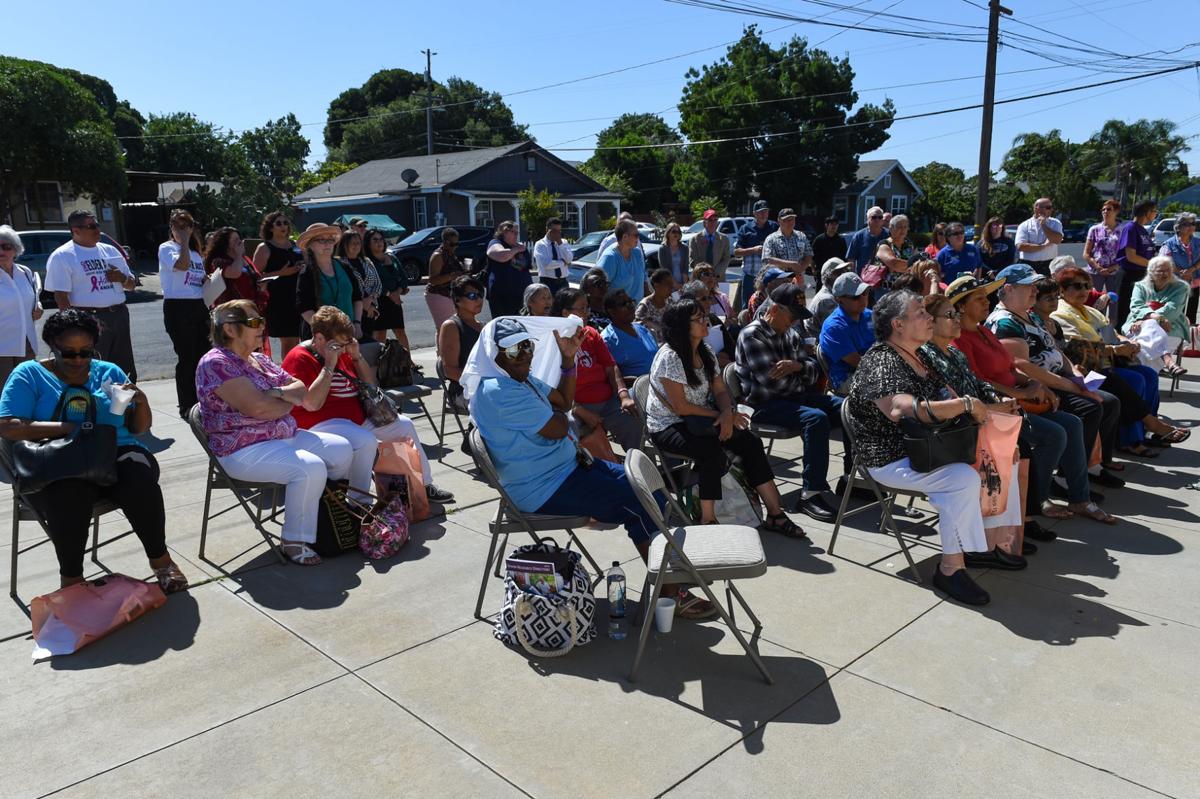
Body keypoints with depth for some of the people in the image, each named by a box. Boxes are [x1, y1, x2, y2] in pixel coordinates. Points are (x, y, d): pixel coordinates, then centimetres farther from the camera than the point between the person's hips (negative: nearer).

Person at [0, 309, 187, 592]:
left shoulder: (110, 372, 16)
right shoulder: (29, 374, 9)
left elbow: (139, 428, 16)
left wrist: (141, 401, -6)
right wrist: (66, 427, -17)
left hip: (118, 453, 2)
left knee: (141, 483, -33)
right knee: (69, 496, -37)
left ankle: (160, 558, -12)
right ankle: (71, 579, -16)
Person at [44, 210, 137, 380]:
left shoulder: (110, 251, 14)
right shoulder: (62, 256, -4)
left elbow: (131, 284, 20)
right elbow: (61, 296, -10)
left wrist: (122, 279, -4)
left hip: (119, 315, 6)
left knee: (126, 373, 11)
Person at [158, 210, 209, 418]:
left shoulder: (196, 253, 21)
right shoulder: (166, 248, 0)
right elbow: (182, 264, -20)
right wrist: (184, 241, -10)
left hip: (199, 306, 6)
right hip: (178, 307, -6)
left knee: (202, 356, 5)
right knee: (187, 357, -5)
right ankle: (186, 406, 3)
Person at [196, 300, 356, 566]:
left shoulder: (259, 360, 13)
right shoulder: (216, 363, -14)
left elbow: (302, 389, 9)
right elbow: (257, 407, -24)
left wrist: (279, 392, -14)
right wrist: (289, 400, -5)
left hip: (286, 435, 9)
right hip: (245, 450, -9)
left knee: (342, 449, 3)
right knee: (310, 468, -29)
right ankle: (295, 541, -14)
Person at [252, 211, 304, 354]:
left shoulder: (296, 245, 15)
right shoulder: (264, 248, 0)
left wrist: (304, 268, 4)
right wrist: (281, 273, -17)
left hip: (298, 297, 5)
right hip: (279, 299, -5)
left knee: (297, 339, 4)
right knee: (289, 341, -6)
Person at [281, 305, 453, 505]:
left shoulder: (342, 352, 11)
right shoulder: (299, 358, -12)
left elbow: (372, 385, 18)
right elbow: (312, 404, -25)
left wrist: (357, 357, 2)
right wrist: (329, 366, -21)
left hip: (358, 417, 9)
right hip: (321, 423, -9)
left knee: (404, 425, 7)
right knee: (366, 441, -35)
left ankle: (424, 484, 19)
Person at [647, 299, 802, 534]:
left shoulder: (705, 352, 7)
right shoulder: (669, 357, -18)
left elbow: (721, 391, 7)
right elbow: (680, 407, -20)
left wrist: (727, 413, -16)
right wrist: (721, 415, -13)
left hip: (697, 422, 8)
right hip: (668, 427, -8)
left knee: (750, 442, -10)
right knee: (713, 452, -34)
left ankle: (775, 513, -5)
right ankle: (707, 520, -22)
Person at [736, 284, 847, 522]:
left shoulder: (791, 334, 14)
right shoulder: (752, 335, -13)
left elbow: (814, 370, 10)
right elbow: (772, 381, -22)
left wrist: (798, 366, -16)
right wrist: (801, 380, -2)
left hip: (797, 395, 9)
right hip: (765, 404, -9)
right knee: (816, 419, -32)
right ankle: (810, 495, -30)